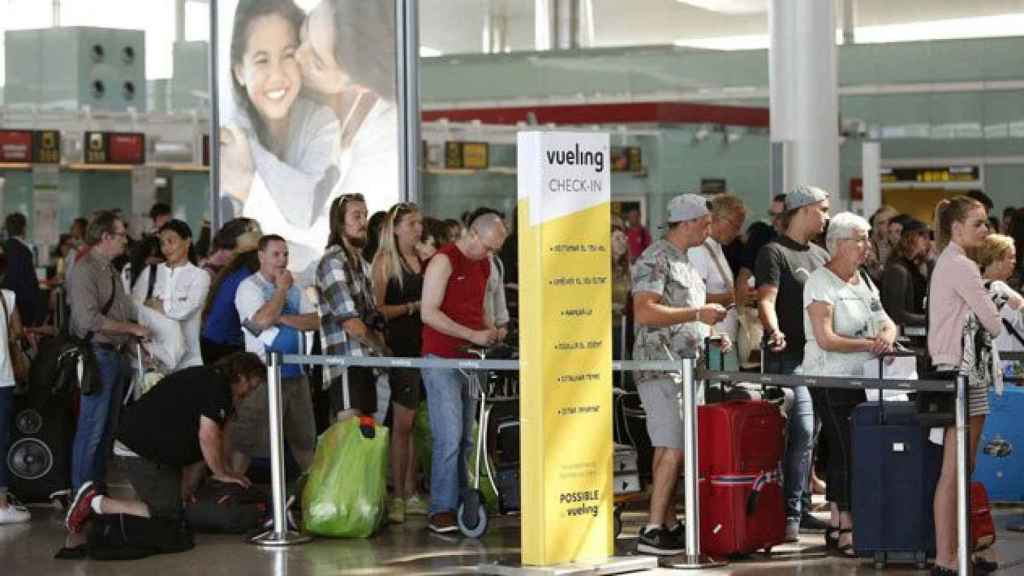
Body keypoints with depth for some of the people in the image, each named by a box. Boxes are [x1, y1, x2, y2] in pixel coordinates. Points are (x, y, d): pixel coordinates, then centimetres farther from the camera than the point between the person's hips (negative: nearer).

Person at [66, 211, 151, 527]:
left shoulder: (111, 270, 16)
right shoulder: (85, 270, -12)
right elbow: (90, 319, -21)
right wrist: (133, 328, -14)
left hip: (116, 355, 9)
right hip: (97, 355, -9)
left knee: (108, 428, 12)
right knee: (92, 428, -7)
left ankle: (98, 486, 19)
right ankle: (82, 493, -3)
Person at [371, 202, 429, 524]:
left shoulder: (423, 261, 16)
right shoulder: (385, 260, -1)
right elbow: (377, 309, -8)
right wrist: (412, 307, -12)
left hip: (425, 346, 6)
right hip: (401, 347, -6)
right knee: (404, 422, -7)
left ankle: (411, 494, 11)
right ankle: (398, 497, -3)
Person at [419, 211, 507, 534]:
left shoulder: (484, 265, 15)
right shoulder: (444, 261, -10)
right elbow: (428, 313, -17)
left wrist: (489, 332, 7)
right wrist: (474, 335, -19)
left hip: (470, 360, 8)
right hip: (442, 359, -8)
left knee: (465, 439, 8)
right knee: (449, 438, -11)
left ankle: (461, 504, 13)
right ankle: (441, 511, -8)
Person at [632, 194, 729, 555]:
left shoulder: (684, 262, 20)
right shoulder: (655, 259, -10)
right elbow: (644, 312, -22)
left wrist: (710, 335, 15)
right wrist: (698, 314, -19)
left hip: (684, 368, 10)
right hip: (661, 366, -10)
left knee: (669, 450, 10)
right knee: (672, 449, -13)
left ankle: (669, 525, 13)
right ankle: (653, 531, -14)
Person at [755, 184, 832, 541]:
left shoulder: (820, 255, 20)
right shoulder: (774, 252, -4)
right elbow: (766, 300, -16)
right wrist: (774, 332, -34)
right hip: (789, 356, -8)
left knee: (810, 435, 9)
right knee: (801, 431, -16)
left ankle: (802, 508, 16)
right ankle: (791, 513, -14)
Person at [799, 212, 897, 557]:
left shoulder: (864, 281, 16)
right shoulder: (820, 283, -9)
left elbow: (888, 323, 16)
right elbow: (826, 339, -18)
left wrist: (887, 337, -7)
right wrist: (869, 344, -17)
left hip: (862, 380, 7)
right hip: (831, 381, -7)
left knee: (841, 453, 10)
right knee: (846, 453, -9)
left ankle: (836, 526, 15)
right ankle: (846, 531, -6)